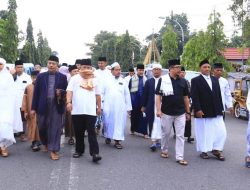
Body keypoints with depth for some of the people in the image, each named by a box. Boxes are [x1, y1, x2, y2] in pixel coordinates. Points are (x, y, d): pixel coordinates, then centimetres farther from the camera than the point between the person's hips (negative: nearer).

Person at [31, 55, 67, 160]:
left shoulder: (62, 77, 4)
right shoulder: (41, 76, 6)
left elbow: (66, 91, 7)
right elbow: (36, 92, 5)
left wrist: (61, 93, -17)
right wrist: (33, 108, 1)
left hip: (57, 106, -1)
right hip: (43, 106, 2)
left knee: (55, 128, -1)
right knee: (42, 127, 12)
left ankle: (53, 150, 7)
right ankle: (45, 144, 39)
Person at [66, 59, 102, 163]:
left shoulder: (94, 80, 13)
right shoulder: (75, 78, 5)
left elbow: (97, 95, 17)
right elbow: (69, 91, -4)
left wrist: (99, 107, 17)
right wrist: (69, 102, -18)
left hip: (91, 110, 1)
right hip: (77, 110, 0)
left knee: (91, 132, -5)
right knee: (78, 132, 9)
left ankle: (94, 153, -8)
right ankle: (79, 150, 24)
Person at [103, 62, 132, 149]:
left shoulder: (123, 81, 8)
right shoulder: (107, 81, 5)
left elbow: (127, 95, 8)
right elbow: (102, 94, 3)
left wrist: (128, 107, 4)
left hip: (120, 107, 1)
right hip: (108, 107, 0)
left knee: (119, 123, -3)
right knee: (108, 122, 8)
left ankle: (117, 140, 1)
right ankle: (108, 137, 27)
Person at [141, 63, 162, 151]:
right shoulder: (148, 81, 8)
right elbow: (145, 95, 9)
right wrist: (144, 106, 8)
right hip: (151, 107, 1)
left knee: (159, 123, 4)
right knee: (153, 123, -1)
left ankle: (156, 141, 14)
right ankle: (154, 141, 1)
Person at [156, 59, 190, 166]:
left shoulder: (182, 81, 5)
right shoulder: (163, 80, -6)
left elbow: (186, 97, 11)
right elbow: (158, 96, -6)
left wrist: (188, 112, 11)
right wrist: (158, 110, -14)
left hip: (180, 113, 3)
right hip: (166, 113, -3)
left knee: (180, 135, 2)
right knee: (166, 133, 12)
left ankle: (179, 157, 8)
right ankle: (164, 150, 34)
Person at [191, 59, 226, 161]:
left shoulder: (215, 79, 13)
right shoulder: (195, 80, -4)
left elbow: (219, 95, 13)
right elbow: (194, 97, -10)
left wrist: (220, 108, 9)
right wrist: (197, 109, -17)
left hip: (216, 112, 5)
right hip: (202, 112, -5)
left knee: (221, 132, 3)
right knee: (203, 132, 5)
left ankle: (216, 150, 18)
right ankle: (203, 151, 20)